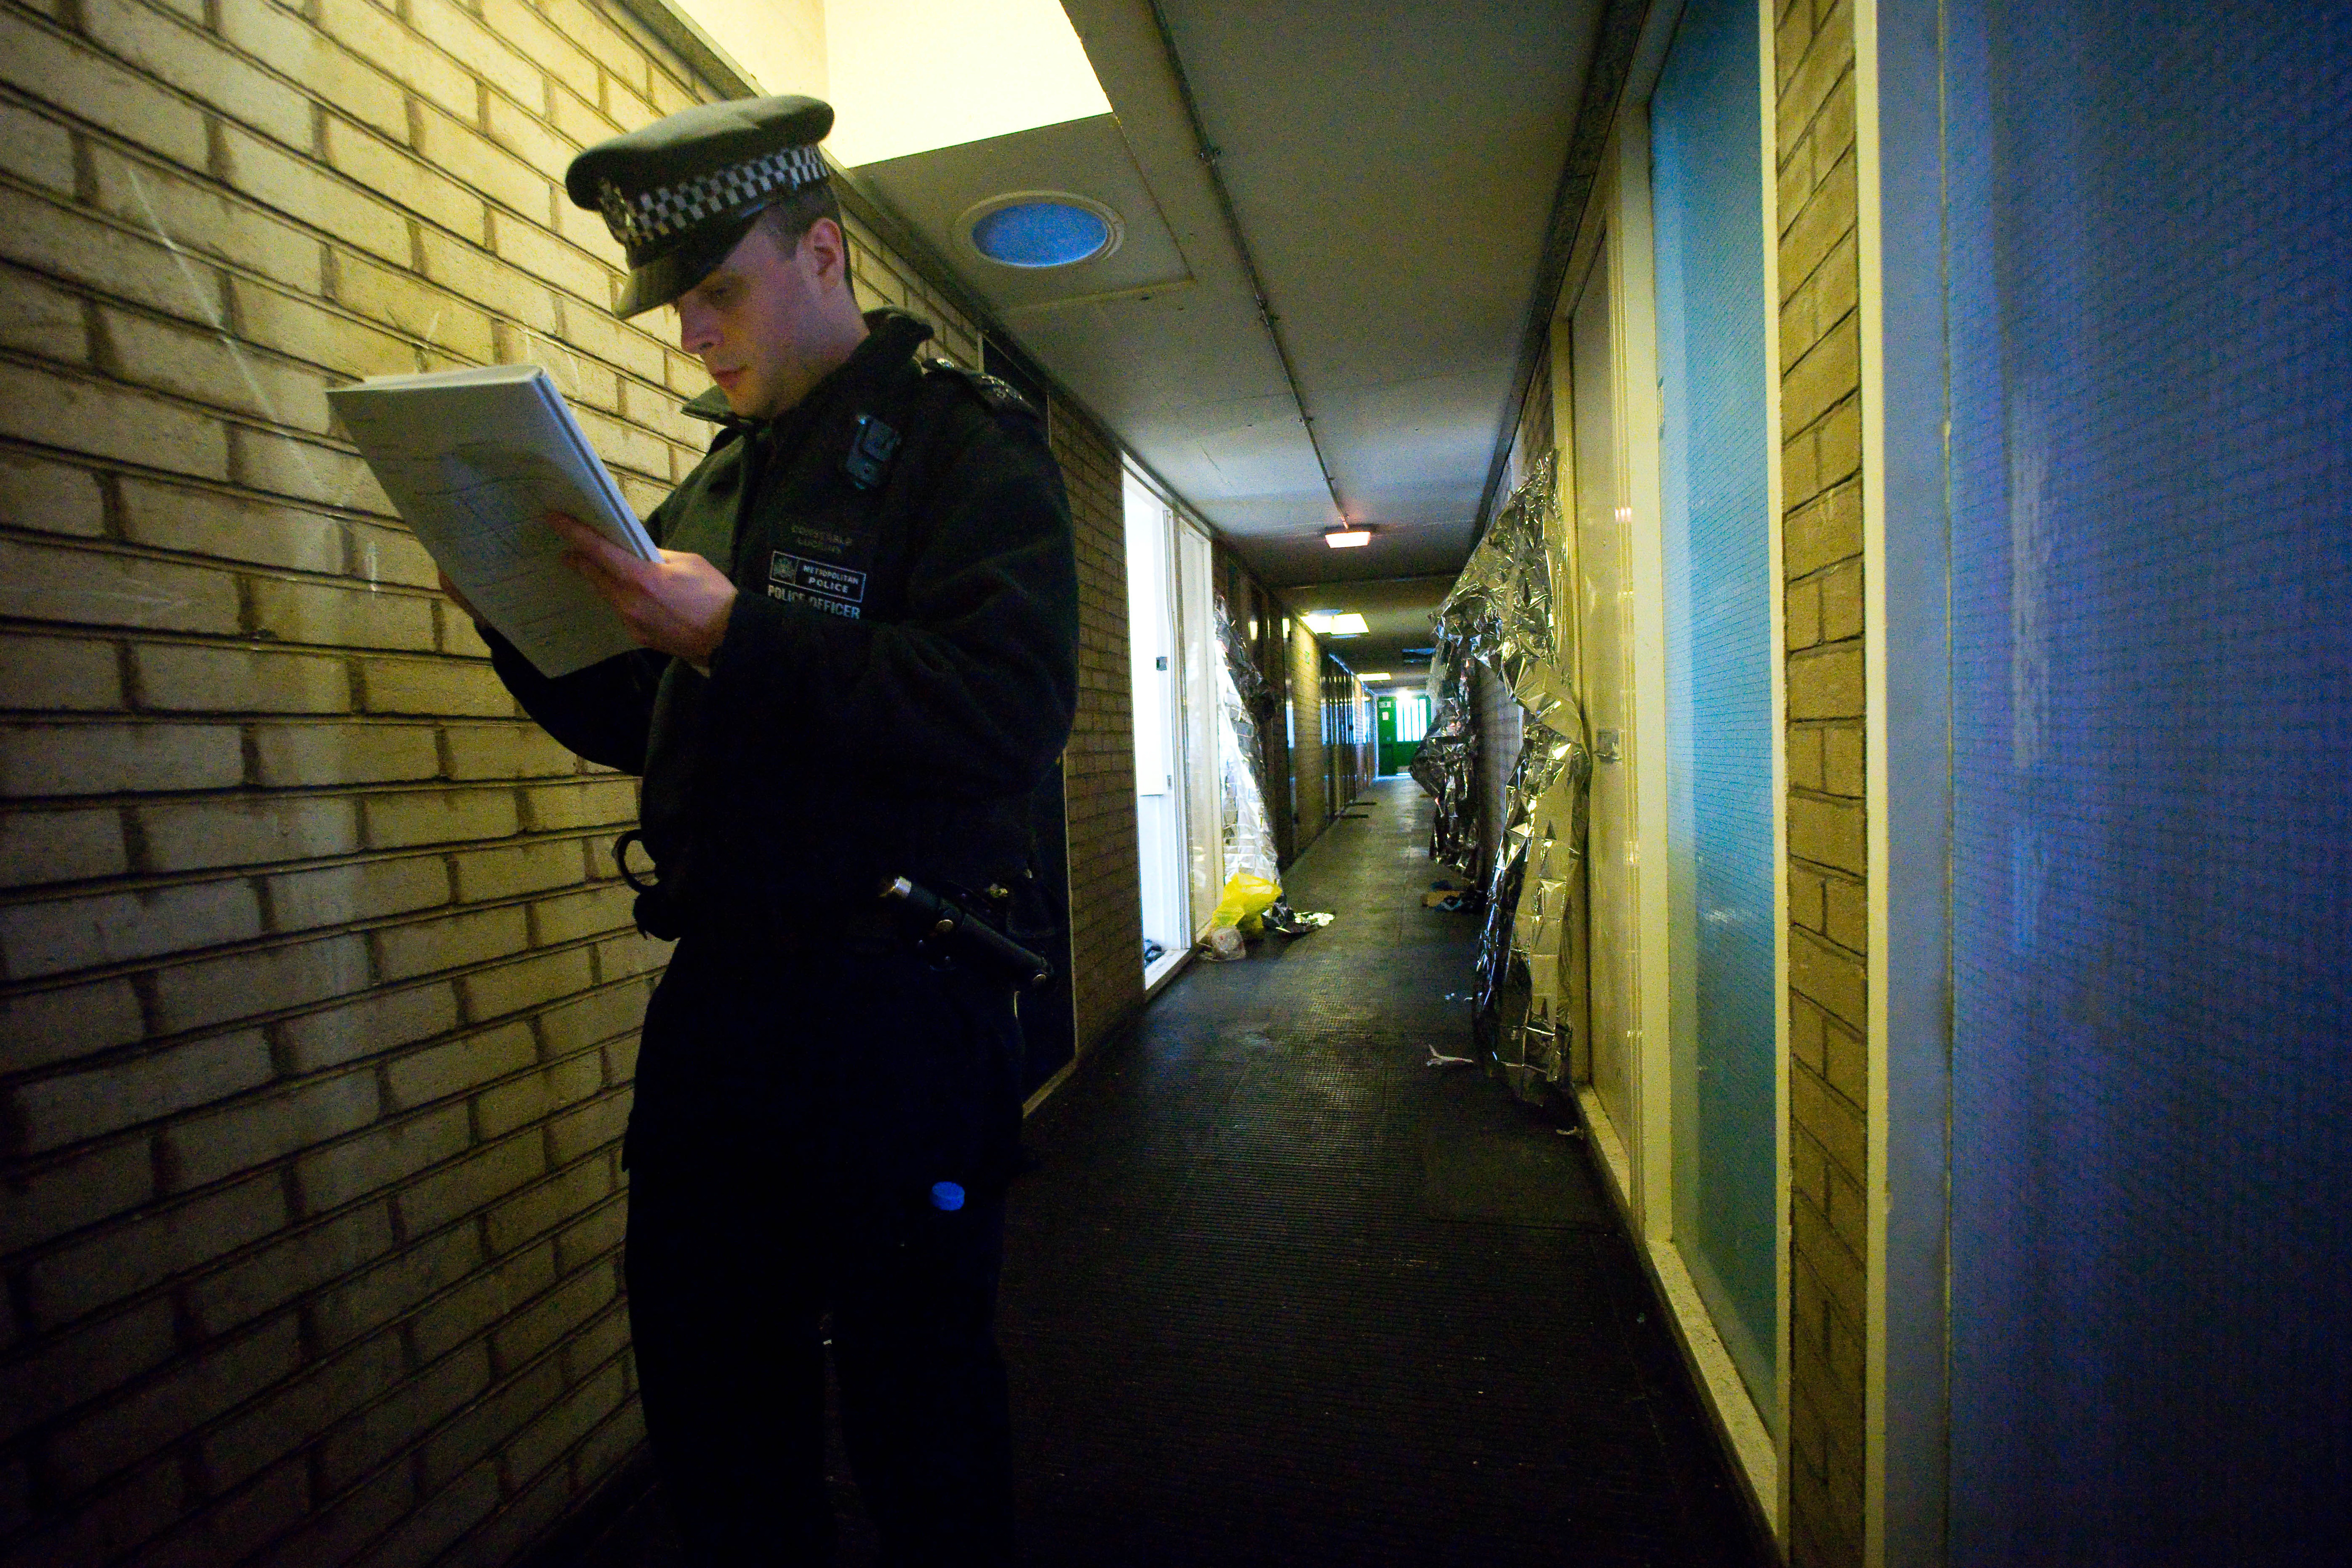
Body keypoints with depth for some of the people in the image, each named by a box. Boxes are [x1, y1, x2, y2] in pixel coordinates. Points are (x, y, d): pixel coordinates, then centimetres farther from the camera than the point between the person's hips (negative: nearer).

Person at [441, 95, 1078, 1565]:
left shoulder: (968, 442, -5)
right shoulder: (719, 479, 16)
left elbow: (1008, 713, -21)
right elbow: (643, 725, 19)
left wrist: (741, 636, -24)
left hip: (896, 1007, -7)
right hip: (713, 993, 7)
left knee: (916, 1413, 10)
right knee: (708, 1398, 21)